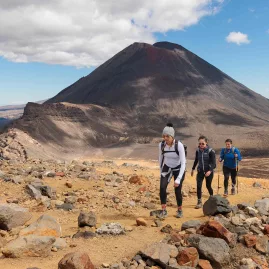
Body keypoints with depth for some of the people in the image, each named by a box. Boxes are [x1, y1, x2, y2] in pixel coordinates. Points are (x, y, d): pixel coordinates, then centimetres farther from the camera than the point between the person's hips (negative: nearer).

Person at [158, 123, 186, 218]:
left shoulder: (179, 145, -29)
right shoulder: (161, 145, -18)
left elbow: (183, 163, -29)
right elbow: (160, 159, 0)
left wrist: (178, 179, -34)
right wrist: (161, 171, 7)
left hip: (178, 169, -2)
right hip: (167, 168, 3)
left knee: (177, 191, -3)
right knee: (162, 187, -18)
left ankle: (180, 210, 23)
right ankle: (164, 211, -8)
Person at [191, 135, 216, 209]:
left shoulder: (211, 151, -15)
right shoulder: (198, 151, -3)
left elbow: (214, 163, -18)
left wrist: (210, 171, -33)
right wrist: (193, 169, 21)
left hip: (208, 171, -3)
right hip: (200, 171, 3)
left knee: (208, 186, 9)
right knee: (198, 186, -9)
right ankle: (199, 202, 0)